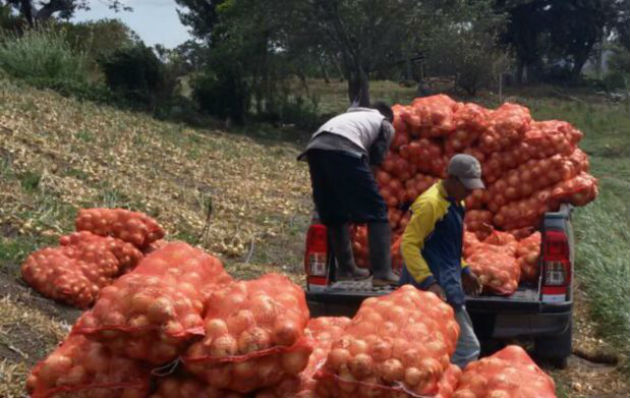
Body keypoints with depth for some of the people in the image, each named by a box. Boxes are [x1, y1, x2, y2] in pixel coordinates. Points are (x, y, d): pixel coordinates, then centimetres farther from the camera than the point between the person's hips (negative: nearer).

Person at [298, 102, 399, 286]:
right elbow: (376, 159, 20)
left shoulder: (351, 114, 42)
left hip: (315, 146, 6)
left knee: (333, 214, 19)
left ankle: (345, 268, 22)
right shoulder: (386, 125, 28)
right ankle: (382, 272, -6)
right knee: (376, 212, 1)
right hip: (344, 149, -6)